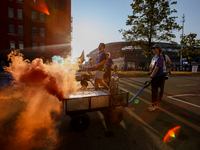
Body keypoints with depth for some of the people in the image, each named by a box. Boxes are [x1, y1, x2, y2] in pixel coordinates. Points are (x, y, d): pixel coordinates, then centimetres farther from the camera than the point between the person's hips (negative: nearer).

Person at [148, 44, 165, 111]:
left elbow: (157, 68, -24)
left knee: (154, 90, -6)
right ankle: (156, 104, 26)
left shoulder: (160, 58, -17)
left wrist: (151, 77, -26)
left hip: (158, 77, -9)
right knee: (154, 90, 13)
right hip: (154, 76, 9)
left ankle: (153, 105, 6)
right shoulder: (153, 58, 11)